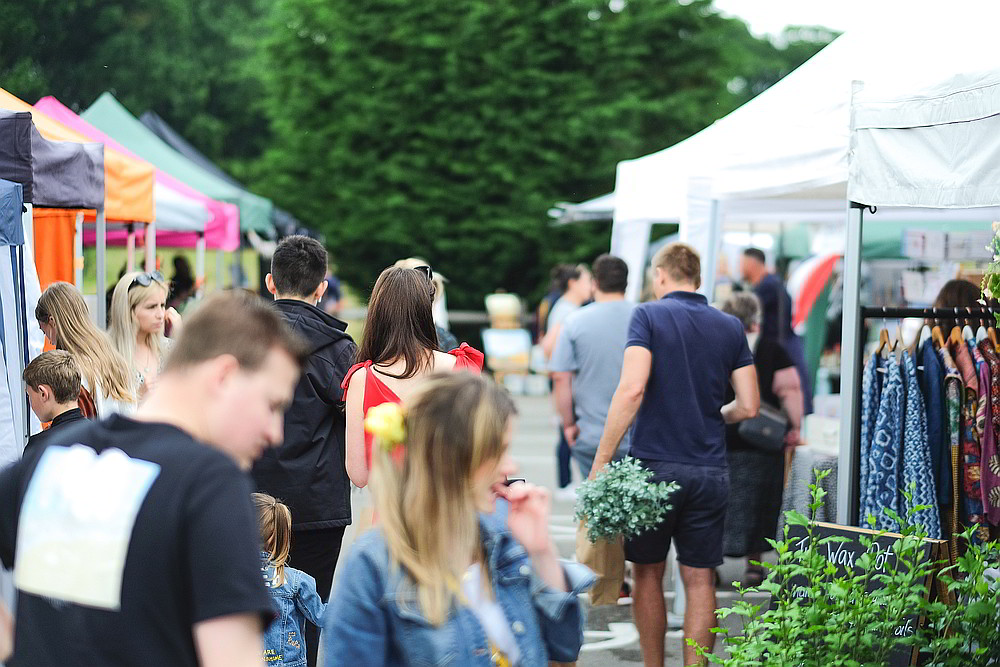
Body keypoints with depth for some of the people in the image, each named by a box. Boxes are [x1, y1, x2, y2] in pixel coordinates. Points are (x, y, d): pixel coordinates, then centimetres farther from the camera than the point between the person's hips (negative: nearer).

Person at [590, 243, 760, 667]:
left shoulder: (649, 316, -4)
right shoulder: (730, 327, 8)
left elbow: (632, 389, -17)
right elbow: (748, 407, 5)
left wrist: (601, 462, -15)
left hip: (653, 464, -3)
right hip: (710, 472, 3)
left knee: (647, 573, 12)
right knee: (700, 581, 6)